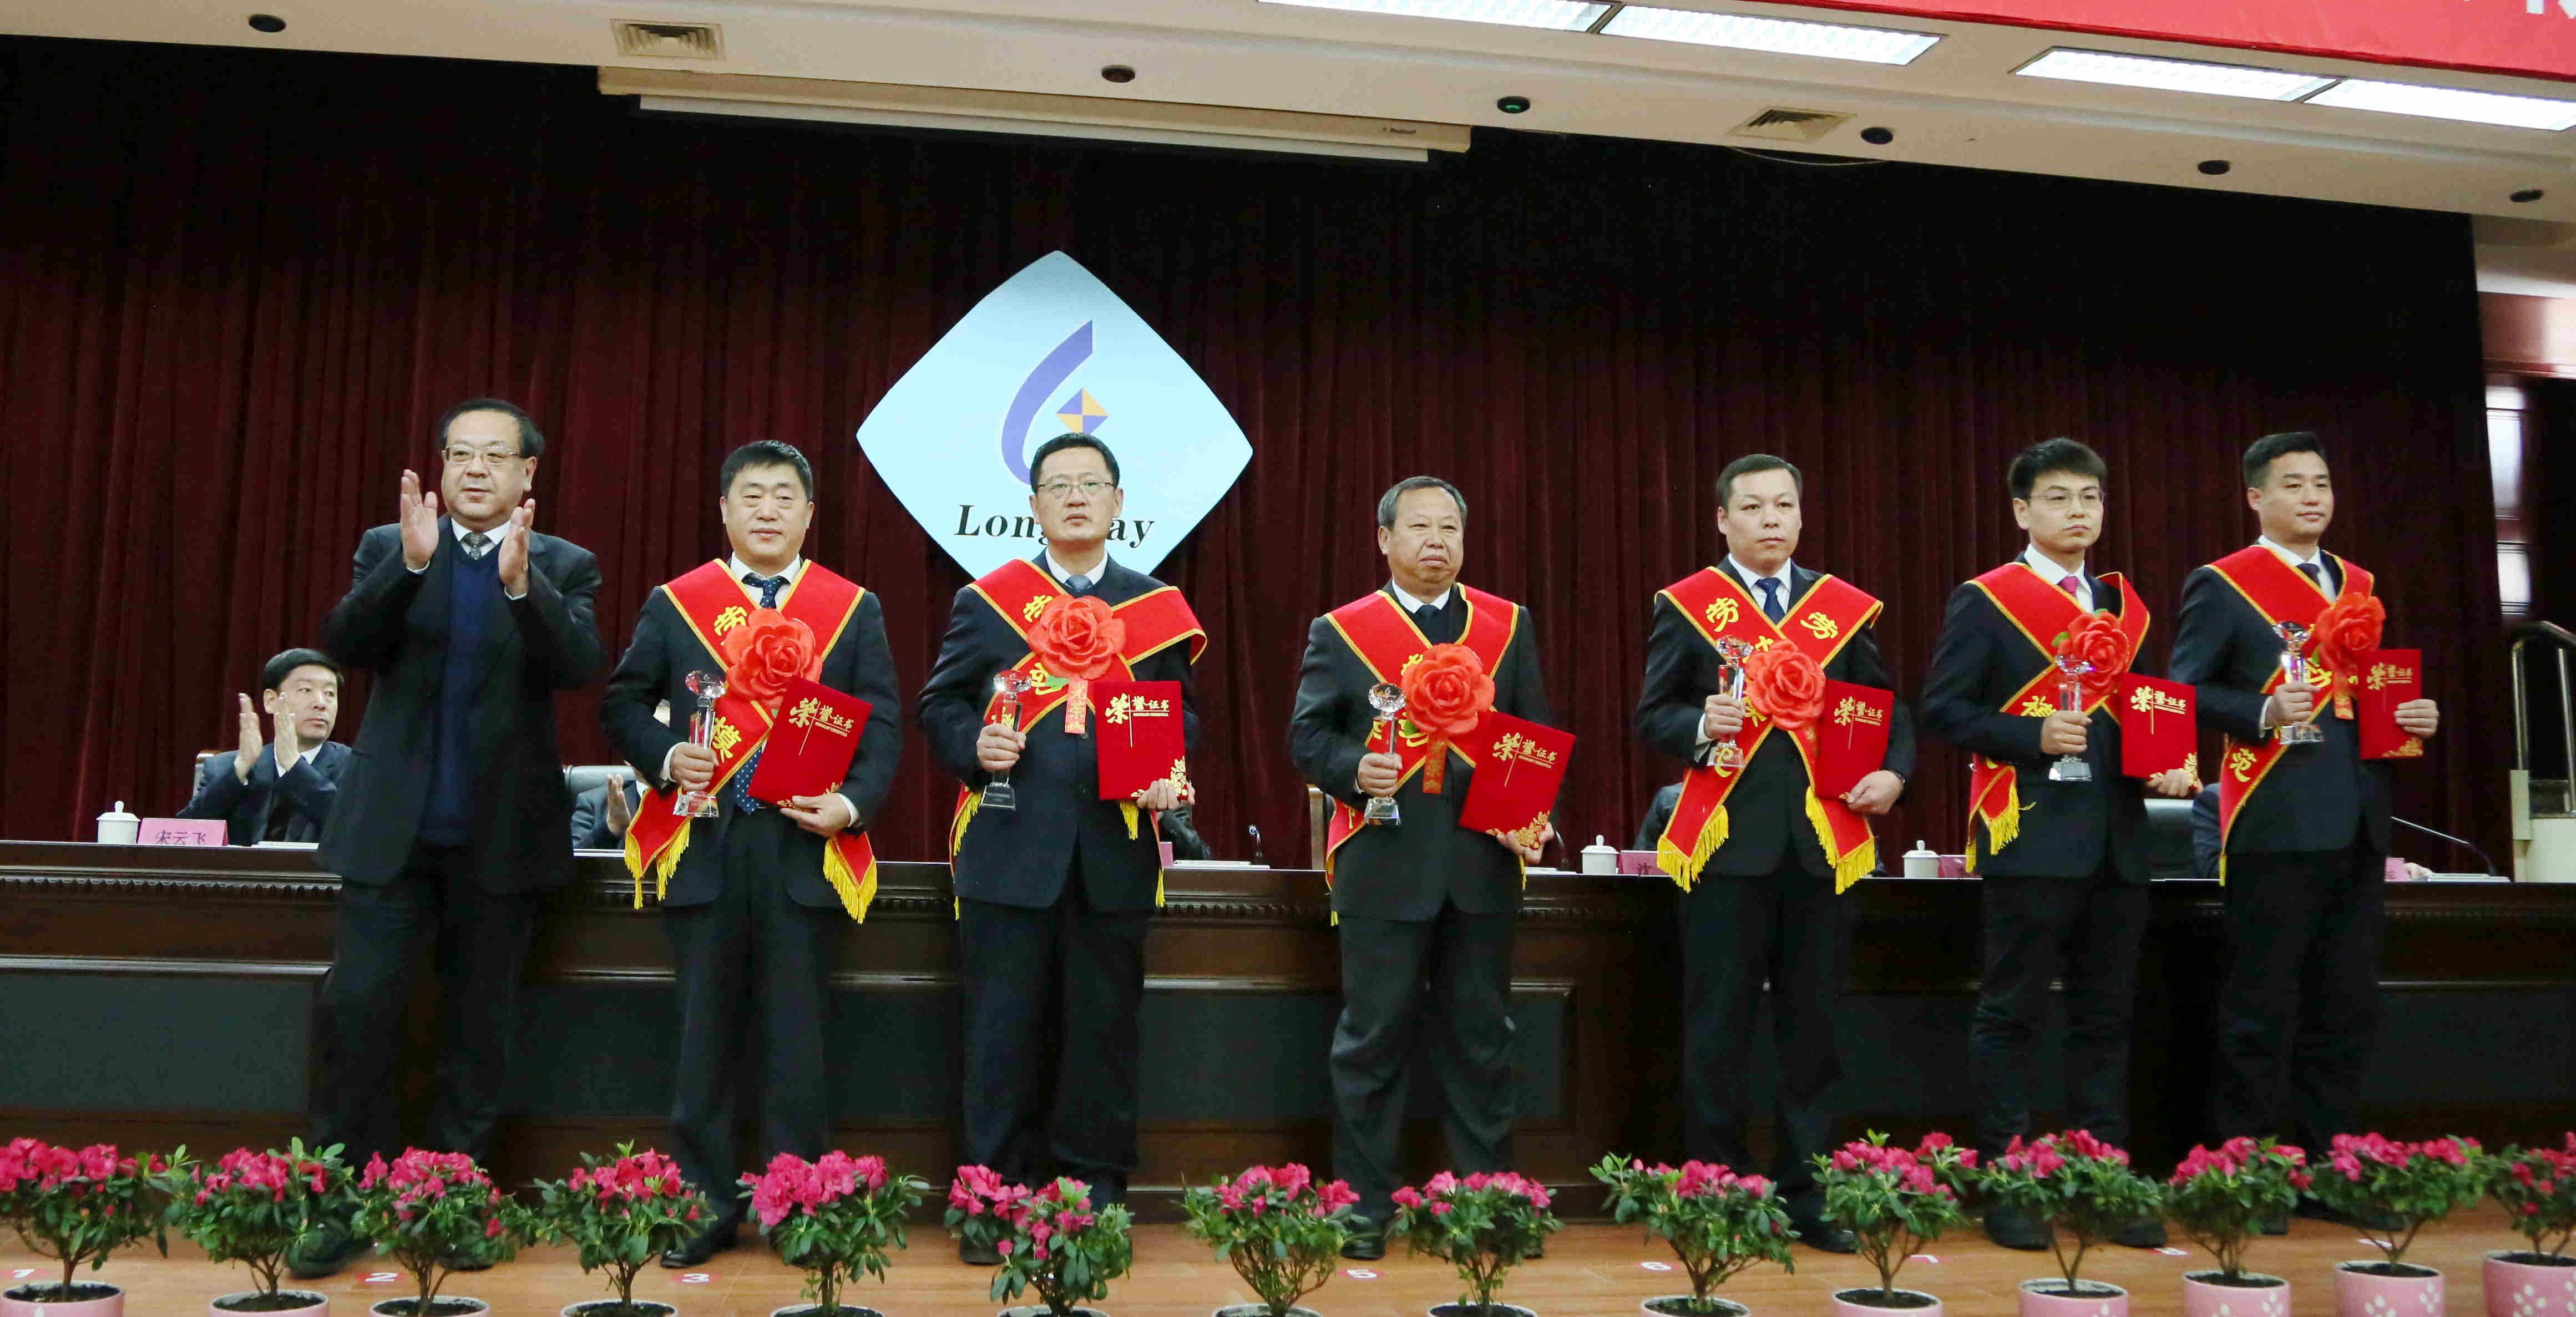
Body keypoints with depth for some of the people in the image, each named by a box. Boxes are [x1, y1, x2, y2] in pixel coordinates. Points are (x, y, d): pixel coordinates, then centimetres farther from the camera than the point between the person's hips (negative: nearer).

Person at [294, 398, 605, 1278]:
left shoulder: (563, 565, 3)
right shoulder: (388, 548, 7)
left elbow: (579, 667, -13)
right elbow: (345, 645, -8)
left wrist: (520, 581, -29)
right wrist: (412, 563, -23)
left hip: (500, 832, 0)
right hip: (391, 824, 1)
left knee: (480, 1025, 7)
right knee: (357, 1009, -3)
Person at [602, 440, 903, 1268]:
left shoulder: (855, 609, 9)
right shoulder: (674, 604, 11)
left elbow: (883, 723, 5)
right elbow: (622, 703, 10)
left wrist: (853, 803, -10)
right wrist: (667, 759, -9)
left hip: (807, 850, -1)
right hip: (703, 848, 1)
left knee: (796, 1036, 3)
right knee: (706, 1035, 6)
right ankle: (704, 1205, 15)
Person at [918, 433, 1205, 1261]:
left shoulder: (1158, 608, 11)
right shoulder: (983, 602, 9)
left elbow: (1183, 715, 12)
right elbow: (940, 706, 9)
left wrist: (1168, 773, -7)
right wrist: (974, 746, -12)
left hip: (1115, 854, 1)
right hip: (1008, 849, -1)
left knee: (1104, 1028, 7)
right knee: (1005, 1030, 3)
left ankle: (1095, 1192, 19)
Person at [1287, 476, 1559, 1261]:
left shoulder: (1508, 626, 12)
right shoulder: (1339, 633, 5)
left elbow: (1537, 734, 10)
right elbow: (1307, 735, 2)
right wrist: (1353, 769, -18)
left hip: (1484, 864, 2)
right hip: (1383, 863, -2)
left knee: (1480, 1035, 9)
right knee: (1375, 1035, 3)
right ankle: (1365, 1204, 13)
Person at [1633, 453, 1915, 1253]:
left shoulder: (1846, 608, 12)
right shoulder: (1686, 606, 5)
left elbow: (1889, 708, 14)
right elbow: (1653, 716, 2)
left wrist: (1894, 771, -4)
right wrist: (1700, 727, -18)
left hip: (1822, 843, 3)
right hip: (1726, 841, -2)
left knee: (1814, 1028, 8)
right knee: (1717, 1032, 3)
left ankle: (1807, 1200, 18)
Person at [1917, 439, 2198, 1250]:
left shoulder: (2125, 606, 17)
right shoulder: (1984, 602, -1)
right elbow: (1943, 709, -7)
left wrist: (2169, 766, 3)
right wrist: (2034, 735, -19)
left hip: (2117, 841, 6)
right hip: (2030, 839, -6)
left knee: (2106, 1015, 10)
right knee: (2012, 1015, 0)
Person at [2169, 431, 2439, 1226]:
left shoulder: (2359, 586, 18)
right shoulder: (2221, 586, -1)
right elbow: (2184, 692, -8)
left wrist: (2414, 716, 4)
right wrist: (2262, 714, -22)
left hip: (2357, 828, 7)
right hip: (2275, 825, -6)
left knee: (2346, 1010, 10)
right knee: (2261, 1011, -2)